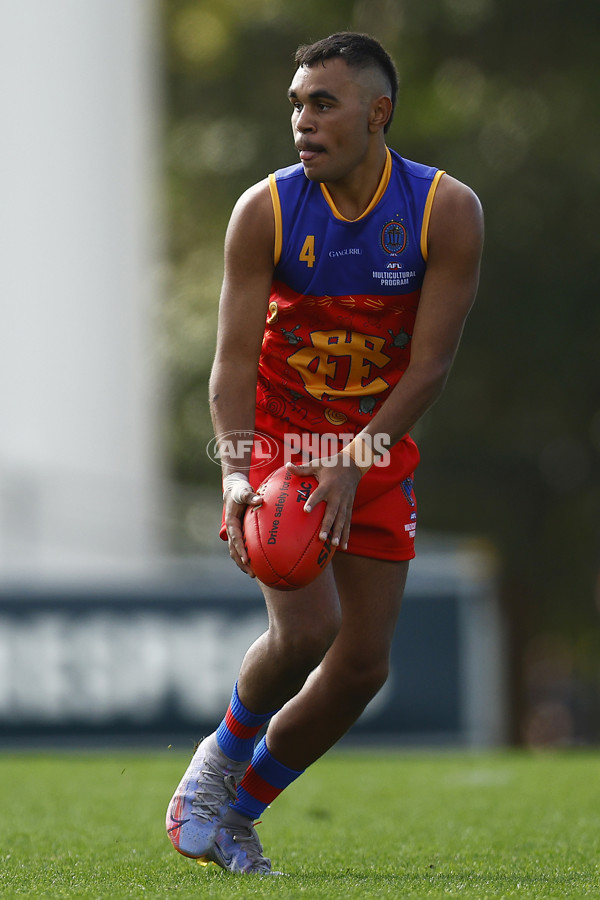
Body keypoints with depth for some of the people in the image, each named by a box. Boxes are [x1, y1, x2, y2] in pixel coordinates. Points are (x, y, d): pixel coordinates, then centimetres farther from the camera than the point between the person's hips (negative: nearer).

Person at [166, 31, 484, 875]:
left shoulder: (448, 211, -14)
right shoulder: (265, 211, -14)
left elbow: (430, 362, -14)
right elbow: (234, 357, -15)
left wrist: (355, 459, -24)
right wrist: (236, 472, -30)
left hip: (378, 452, 3)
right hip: (280, 440, -2)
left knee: (363, 665, 0)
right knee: (307, 628, -21)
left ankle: (236, 815, 19)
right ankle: (219, 761, 8)